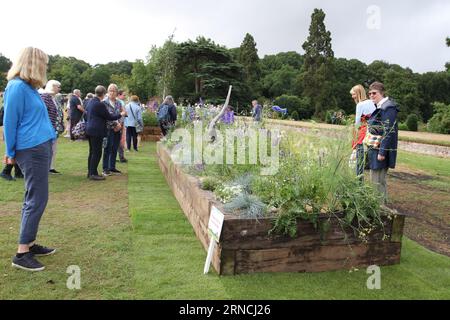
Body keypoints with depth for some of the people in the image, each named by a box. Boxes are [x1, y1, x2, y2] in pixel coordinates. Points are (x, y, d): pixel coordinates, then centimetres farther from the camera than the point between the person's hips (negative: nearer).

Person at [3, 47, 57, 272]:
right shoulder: (17, 87, -12)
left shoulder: (29, 87, 16)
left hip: (41, 147, 9)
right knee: (37, 199, -7)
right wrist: (11, 153, -3)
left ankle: (30, 243, 23)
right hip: (31, 150, -9)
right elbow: (10, 122, -10)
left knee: (34, 198, 13)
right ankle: (22, 253, -1)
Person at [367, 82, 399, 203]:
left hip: (381, 150, -10)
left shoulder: (388, 108, -14)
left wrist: (382, 152, -23)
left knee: (377, 181, -4)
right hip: (375, 149, 10)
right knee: (379, 180, 16)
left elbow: (388, 132, -20)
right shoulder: (379, 107, 15)